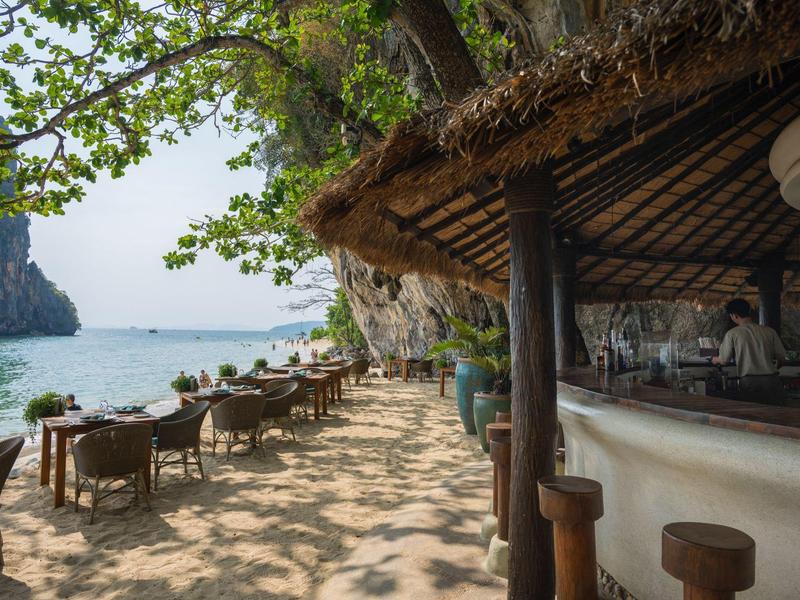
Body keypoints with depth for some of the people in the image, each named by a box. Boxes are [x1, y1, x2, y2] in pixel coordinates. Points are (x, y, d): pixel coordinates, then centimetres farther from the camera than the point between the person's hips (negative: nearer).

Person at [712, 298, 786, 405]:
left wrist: (716, 360, 26)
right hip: (772, 381, 2)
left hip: (748, 382, -2)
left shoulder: (732, 334, -3)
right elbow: (781, 357, 7)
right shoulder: (769, 331, 4)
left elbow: (724, 360, 2)